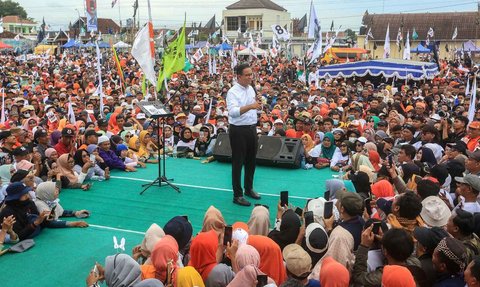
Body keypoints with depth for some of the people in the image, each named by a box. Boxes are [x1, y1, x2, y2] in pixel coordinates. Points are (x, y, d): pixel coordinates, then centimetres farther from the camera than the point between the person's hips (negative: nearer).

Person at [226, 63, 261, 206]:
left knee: (251, 161, 18)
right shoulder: (233, 92, -16)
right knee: (238, 162, 0)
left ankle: (249, 188, 36)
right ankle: (237, 195, 9)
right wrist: (250, 106, -43)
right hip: (239, 131, -8)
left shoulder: (251, 89, 8)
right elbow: (233, 112, -32)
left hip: (251, 129, 8)